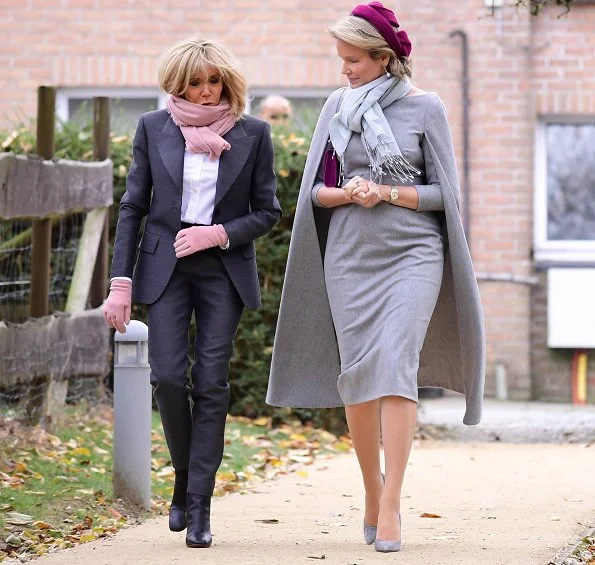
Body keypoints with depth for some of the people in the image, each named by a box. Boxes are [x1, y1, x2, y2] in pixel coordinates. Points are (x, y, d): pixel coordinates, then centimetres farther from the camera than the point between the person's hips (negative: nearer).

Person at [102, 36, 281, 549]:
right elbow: (133, 208, 5)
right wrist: (121, 282, -2)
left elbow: (268, 211, 6)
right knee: (168, 376, -11)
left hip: (223, 269, 0)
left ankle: (199, 507, 0)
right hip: (165, 266, 0)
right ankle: (185, 481, 14)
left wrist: (219, 233, -11)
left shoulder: (252, 133, 2)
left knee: (211, 384, -4)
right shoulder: (153, 128, 4)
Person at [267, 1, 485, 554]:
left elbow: (443, 193, -1)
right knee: (355, 373, 1)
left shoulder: (425, 107, -2)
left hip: (413, 253, -3)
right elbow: (314, 190, 8)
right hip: (350, 254, 3)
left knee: (395, 364, -17)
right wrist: (347, 194, -12)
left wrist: (386, 192, -15)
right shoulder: (337, 106, 7)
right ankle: (372, 489, 20)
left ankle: (391, 507, -17)